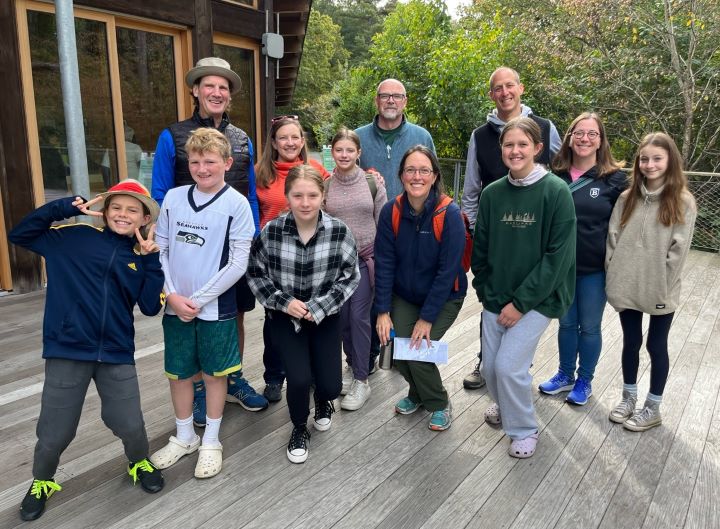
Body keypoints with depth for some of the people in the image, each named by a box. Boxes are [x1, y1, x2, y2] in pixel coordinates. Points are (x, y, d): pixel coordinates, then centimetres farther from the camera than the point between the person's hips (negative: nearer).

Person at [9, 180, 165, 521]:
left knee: (130, 425, 5)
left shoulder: (140, 257, 4)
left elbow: (150, 307, -4)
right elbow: (20, 233, -1)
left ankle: (139, 462, 39)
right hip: (67, 351, -1)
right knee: (54, 431, 9)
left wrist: (151, 260, -10)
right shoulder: (75, 237, 1)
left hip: (117, 354, 1)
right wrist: (66, 207, -9)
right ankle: (42, 481, 41)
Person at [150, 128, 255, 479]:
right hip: (175, 306, 4)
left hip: (215, 307, -3)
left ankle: (211, 441, 29)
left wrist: (198, 300, -12)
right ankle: (184, 437, 35)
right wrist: (172, 296, -8)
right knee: (178, 372, 14)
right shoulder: (173, 197, 1)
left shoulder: (236, 204, -9)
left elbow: (238, 264, -12)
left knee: (214, 373, 10)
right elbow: (159, 250, 4)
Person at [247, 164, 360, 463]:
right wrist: (284, 302, -14)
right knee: (300, 379, -18)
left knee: (330, 385, -5)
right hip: (284, 318, -1)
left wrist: (319, 307, -15)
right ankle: (299, 428, 18)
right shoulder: (271, 231, -15)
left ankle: (324, 400, 38)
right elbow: (256, 274, -2)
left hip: (325, 318, 1)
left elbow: (350, 277, -5)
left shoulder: (339, 232, -15)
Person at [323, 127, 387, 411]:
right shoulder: (324, 185, 0)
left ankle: (361, 380, 7)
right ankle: (352, 364, 32)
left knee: (359, 316, -4)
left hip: (366, 258, -2)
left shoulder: (372, 182, -3)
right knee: (342, 316, 9)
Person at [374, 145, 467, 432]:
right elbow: (384, 263, -9)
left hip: (443, 298, -3)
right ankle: (417, 393, 27)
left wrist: (427, 318, -19)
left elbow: (447, 271, -20)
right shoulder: (391, 211, -12)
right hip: (404, 296, 3)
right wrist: (382, 311, -12)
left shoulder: (449, 214, -22)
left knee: (418, 351, -15)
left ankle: (439, 404, 16)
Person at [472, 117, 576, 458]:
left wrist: (521, 302, -15)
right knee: (490, 366, 10)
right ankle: (504, 405, 43)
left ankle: (524, 429, 17)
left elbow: (558, 255, -15)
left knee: (509, 366, -10)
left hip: (536, 298, -4)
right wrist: (486, 293, 2)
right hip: (495, 298, 5)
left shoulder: (556, 192, -12)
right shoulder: (492, 193, 2)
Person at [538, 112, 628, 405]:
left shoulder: (614, 178, -6)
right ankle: (565, 375, 34)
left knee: (589, 326, 11)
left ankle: (584, 381, 29)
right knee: (566, 323, 16)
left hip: (595, 268, -2)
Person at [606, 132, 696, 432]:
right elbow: (613, 240, 3)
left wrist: (661, 288, -13)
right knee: (631, 343, 16)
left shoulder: (682, 202, -7)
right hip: (626, 289, 3)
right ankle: (628, 398, 34)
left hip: (660, 293, -3)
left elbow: (678, 250, -10)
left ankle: (653, 408, 26)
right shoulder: (627, 198, 4)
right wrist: (614, 278, -3)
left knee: (656, 346, 10)